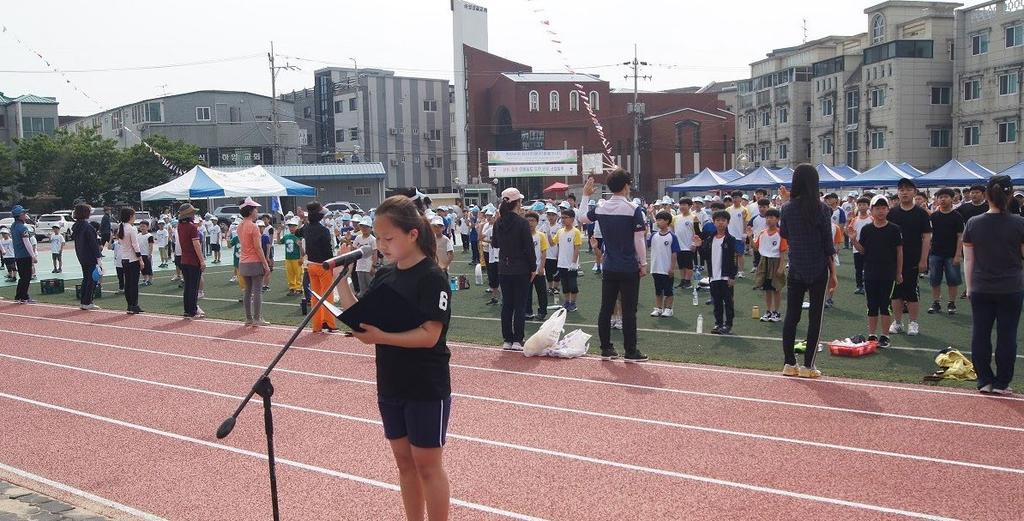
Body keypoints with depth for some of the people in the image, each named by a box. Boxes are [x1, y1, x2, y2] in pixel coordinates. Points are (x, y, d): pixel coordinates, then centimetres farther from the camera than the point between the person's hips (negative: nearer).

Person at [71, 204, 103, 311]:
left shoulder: (75, 226, 9)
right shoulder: (88, 227, -19)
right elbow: (93, 244, -20)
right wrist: (98, 257, -19)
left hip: (81, 257, 9)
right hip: (90, 258, -9)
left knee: (86, 278, 18)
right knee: (92, 279, -1)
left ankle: (82, 301, 21)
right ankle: (87, 303, 0)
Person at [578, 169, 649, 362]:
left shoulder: (600, 208, 2)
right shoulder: (634, 209, -12)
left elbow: (582, 218, 21)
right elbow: (639, 239, -12)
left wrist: (586, 196, 28)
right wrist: (643, 263, -3)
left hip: (609, 268, 5)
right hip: (629, 269, -4)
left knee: (606, 309, 10)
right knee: (628, 311, 1)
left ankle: (606, 349, 16)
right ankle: (630, 352, 5)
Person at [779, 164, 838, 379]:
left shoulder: (787, 208, -3)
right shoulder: (822, 209, -8)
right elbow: (828, 244, -7)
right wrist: (833, 273, 1)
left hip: (795, 270, 2)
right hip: (819, 271, -2)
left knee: (791, 316, 10)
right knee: (815, 317, 4)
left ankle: (789, 363, 12)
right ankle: (808, 365, 5)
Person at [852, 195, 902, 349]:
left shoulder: (894, 229, -3)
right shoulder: (866, 229, 3)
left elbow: (899, 251, 1)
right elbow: (862, 250, 5)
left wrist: (899, 273, 0)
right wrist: (854, 239, -13)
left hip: (887, 274, -2)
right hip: (870, 273, 2)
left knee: (884, 305, 2)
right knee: (872, 305, 8)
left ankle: (884, 336, 10)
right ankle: (871, 335, 16)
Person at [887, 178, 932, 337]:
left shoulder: (921, 213, -1)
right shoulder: (892, 213, 6)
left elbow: (927, 237, -2)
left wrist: (923, 260, -8)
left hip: (913, 260, -3)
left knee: (912, 291, 2)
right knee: (895, 292, 7)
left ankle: (913, 323, 13)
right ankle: (897, 322, 16)